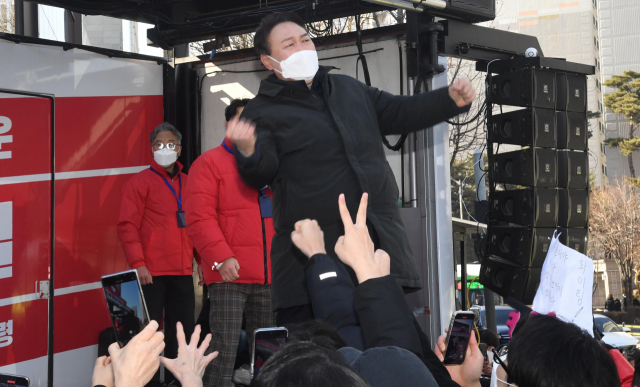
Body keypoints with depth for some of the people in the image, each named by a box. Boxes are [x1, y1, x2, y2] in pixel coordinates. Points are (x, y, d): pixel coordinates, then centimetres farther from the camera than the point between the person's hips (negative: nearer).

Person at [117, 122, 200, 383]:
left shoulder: (188, 184, 15)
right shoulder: (140, 182, -1)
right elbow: (127, 225, -7)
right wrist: (137, 263, -15)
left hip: (183, 272, 5)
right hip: (151, 273, -5)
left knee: (184, 330, 10)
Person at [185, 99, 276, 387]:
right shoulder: (210, 163, 0)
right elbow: (199, 217, -10)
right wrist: (221, 257, -18)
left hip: (269, 276, 6)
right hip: (229, 275, -6)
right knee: (224, 350, -8)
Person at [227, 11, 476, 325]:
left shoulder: (350, 89, 19)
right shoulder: (263, 113, -1)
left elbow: (399, 113, 26)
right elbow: (261, 173, -15)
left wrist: (450, 99, 13)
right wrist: (248, 151, -38)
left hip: (381, 243, 6)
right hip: (313, 254, -5)